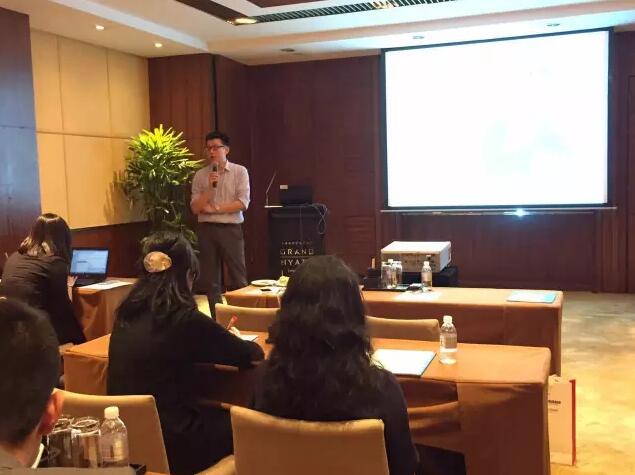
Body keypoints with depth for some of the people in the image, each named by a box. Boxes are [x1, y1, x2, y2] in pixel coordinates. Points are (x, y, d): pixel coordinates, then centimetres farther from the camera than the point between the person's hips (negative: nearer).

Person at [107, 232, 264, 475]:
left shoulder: (127, 314, 0)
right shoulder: (184, 319, -19)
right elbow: (251, 355, -7)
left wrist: (215, 337, 20)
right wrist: (229, 341, 14)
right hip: (168, 443, -7)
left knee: (215, 413, 26)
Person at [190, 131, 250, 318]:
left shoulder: (239, 171, 0)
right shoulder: (200, 175, 5)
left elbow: (243, 203, -9)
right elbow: (195, 208, -1)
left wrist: (214, 208, -9)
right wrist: (210, 187, -13)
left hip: (231, 229, -2)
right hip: (207, 230, 3)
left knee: (239, 278, 0)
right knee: (210, 280, 7)